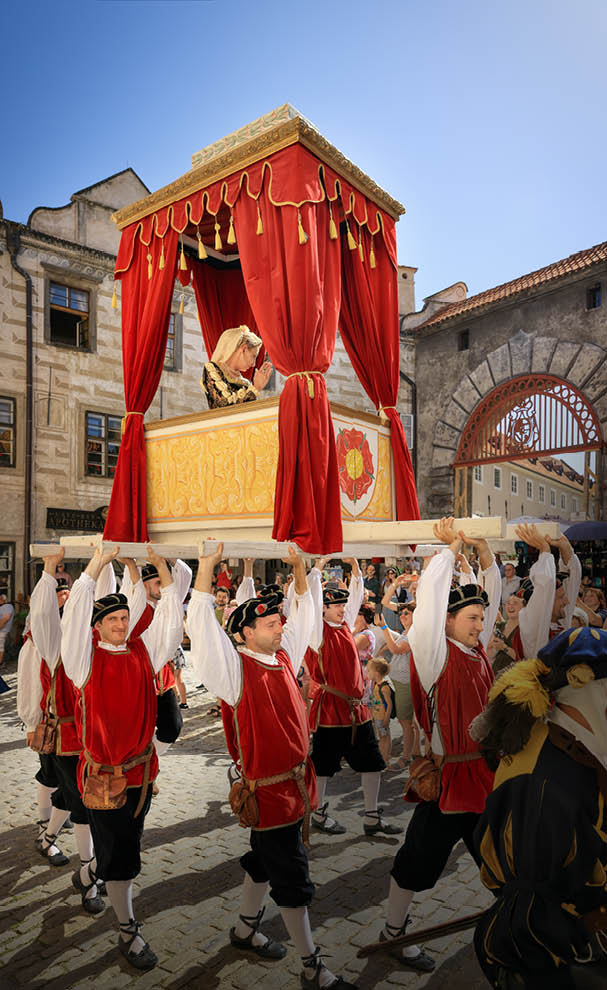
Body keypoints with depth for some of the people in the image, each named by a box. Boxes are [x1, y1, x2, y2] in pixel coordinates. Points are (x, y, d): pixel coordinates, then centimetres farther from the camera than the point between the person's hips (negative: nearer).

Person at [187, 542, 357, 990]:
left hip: (295, 781, 7)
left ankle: (246, 929, 45)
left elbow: (305, 616, 12)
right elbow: (202, 628, -31)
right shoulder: (236, 669, -18)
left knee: (265, 861, 24)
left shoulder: (284, 657, 2)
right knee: (292, 877, 5)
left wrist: (299, 568, 5)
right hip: (267, 789, -7)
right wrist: (206, 569, -36)